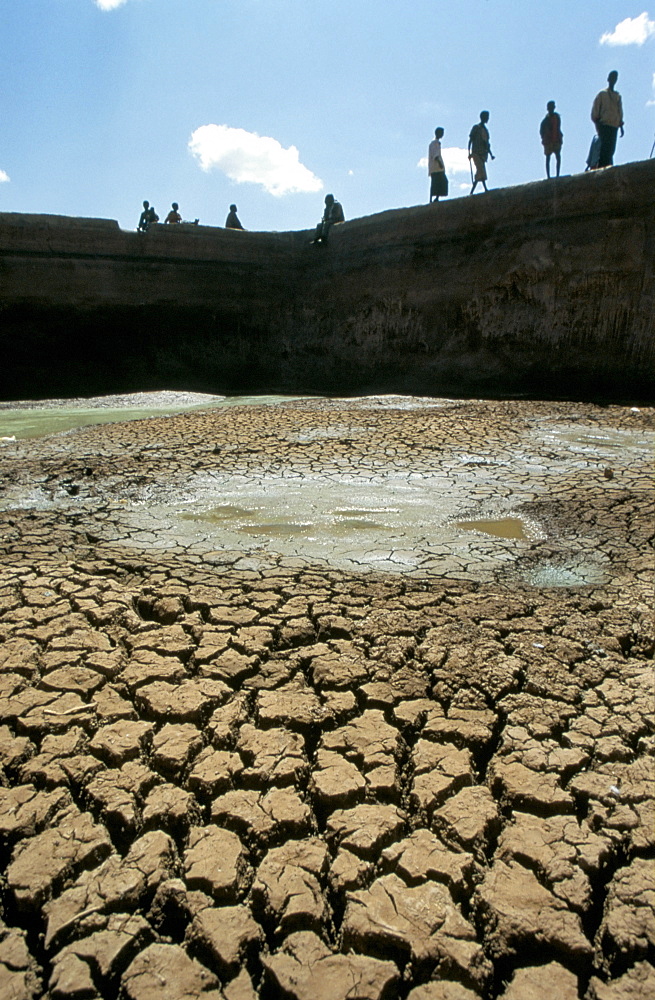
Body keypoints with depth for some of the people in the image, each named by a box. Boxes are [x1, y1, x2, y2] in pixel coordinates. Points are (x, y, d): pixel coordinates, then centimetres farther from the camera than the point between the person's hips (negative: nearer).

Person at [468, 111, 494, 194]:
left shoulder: (485, 129, 22)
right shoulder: (476, 128, 1)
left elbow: (487, 143, 24)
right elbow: (470, 140, -3)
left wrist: (491, 154, 20)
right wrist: (469, 153, -12)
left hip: (483, 154, 7)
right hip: (476, 153, -7)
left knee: (479, 174, 2)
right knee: (481, 171, -19)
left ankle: (471, 192, 4)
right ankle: (485, 189, -27)